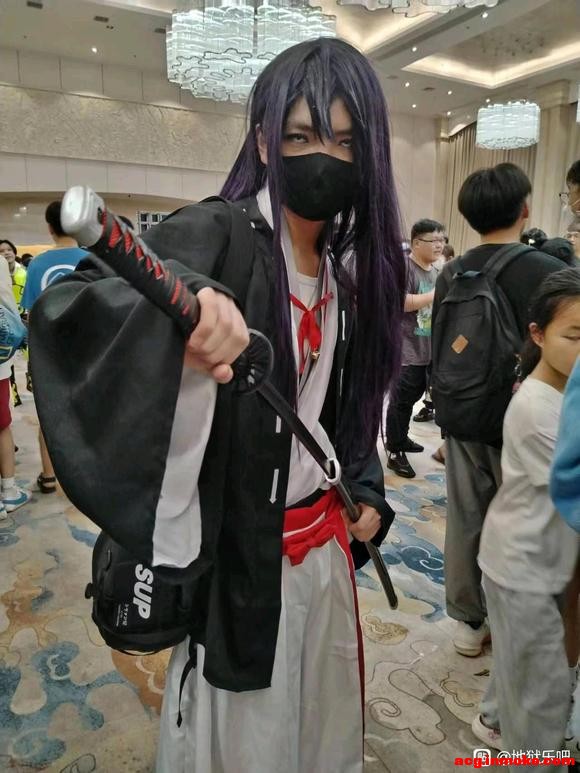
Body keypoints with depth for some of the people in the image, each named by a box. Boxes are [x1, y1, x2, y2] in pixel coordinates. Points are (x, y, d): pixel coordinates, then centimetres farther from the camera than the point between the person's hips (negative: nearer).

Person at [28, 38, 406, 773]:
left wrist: (366, 490, 6)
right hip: (238, 546, -6)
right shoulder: (213, 237, -16)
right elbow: (61, 306, -29)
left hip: (324, 538, 6)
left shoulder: (353, 266, 4)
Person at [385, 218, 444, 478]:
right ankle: (395, 452, 8)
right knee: (402, 399, -2)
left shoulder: (435, 271, 15)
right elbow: (401, 302, -23)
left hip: (429, 348, 8)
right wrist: (437, 294, -20)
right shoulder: (404, 266, -10)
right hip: (407, 348, -8)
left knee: (412, 396, 18)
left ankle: (400, 438, 35)